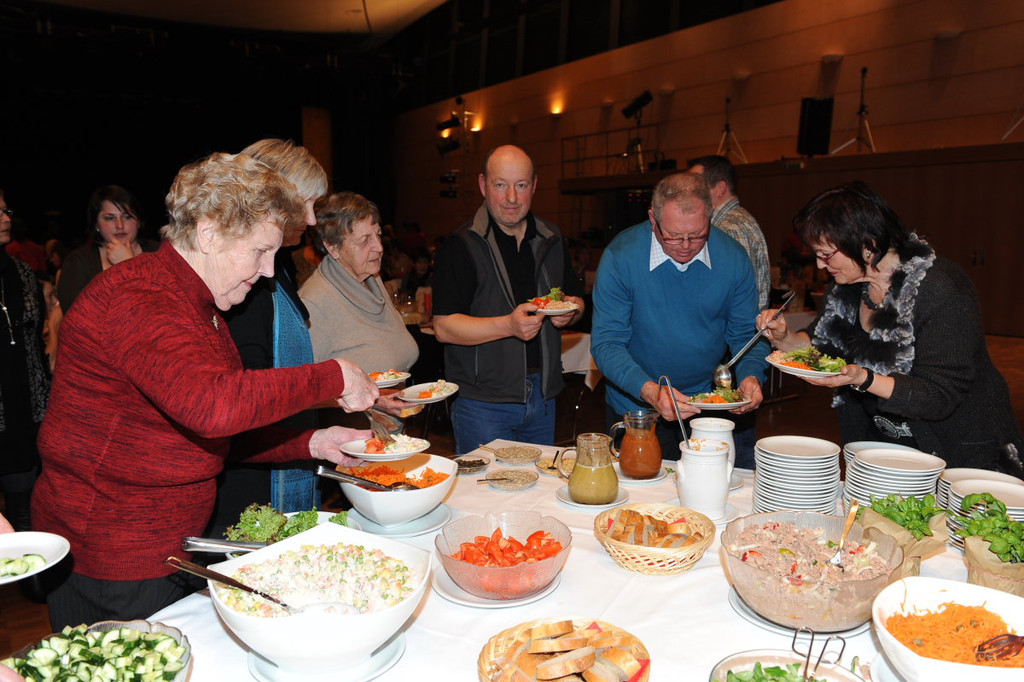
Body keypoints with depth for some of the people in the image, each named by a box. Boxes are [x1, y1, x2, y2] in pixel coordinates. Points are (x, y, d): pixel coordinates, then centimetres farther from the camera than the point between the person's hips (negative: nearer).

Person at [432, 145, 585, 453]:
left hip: (542, 395, 6)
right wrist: (508, 325, -27)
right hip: (483, 402, -5)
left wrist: (570, 312, -5)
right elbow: (444, 327, -16)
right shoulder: (461, 246, -10)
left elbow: (575, 300, 19)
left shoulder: (551, 240, 9)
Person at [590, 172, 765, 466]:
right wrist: (649, 391, -34)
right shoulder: (621, 256, -18)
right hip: (635, 408, -2)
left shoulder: (733, 258, -9)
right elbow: (606, 343, -19)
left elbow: (745, 333, 1)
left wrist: (750, 376, -20)